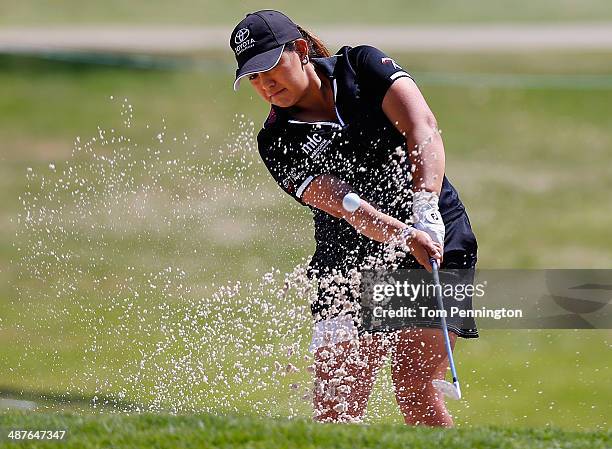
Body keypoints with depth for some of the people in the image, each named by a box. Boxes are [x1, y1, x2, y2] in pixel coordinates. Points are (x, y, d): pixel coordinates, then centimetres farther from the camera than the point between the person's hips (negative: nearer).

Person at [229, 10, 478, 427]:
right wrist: (406, 235, -34)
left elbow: (423, 129, -15)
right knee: (335, 405, -7)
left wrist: (425, 209, -31)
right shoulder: (278, 143, -3)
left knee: (415, 390, -14)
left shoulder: (362, 65, -2)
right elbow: (345, 205, -17)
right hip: (350, 262, 2)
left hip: (438, 238, -2)